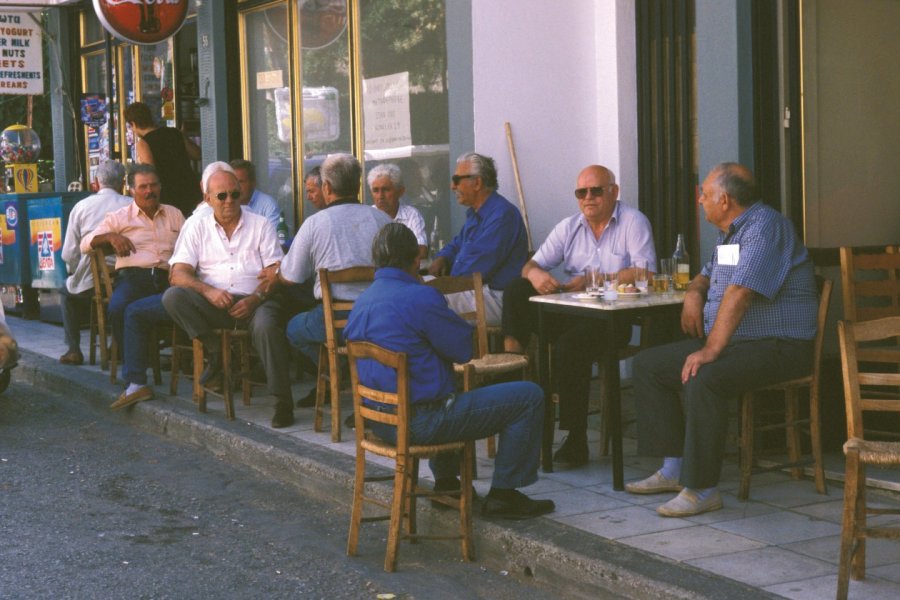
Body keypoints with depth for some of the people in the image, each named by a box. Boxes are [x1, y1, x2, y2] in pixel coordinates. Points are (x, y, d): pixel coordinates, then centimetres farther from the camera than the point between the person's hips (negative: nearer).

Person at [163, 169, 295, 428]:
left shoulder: (260, 225, 14)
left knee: (266, 324, -35)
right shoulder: (196, 228, 15)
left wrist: (256, 298, -17)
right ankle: (214, 351, -12)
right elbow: (179, 274, 2)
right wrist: (208, 291, -19)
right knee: (173, 297, -25)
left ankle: (283, 401, -30)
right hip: (214, 304, 2)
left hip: (254, 301, -2)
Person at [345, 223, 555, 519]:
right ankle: (503, 494, 6)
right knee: (529, 397, -2)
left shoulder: (360, 303, 8)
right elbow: (465, 349, -9)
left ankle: (445, 480, 38)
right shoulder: (420, 297, -19)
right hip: (419, 422, -9)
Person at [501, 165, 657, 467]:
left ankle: (576, 440, -24)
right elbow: (532, 264, 12)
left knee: (570, 345, -34)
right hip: (568, 313, 5)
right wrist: (535, 274, -15)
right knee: (516, 291, -18)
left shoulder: (633, 222, 1)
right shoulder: (568, 227, 17)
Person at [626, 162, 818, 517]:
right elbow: (707, 276, 34)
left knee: (703, 379, -35)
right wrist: (694, 293, 8)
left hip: (777, 345, -11)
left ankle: (702, 489, -27)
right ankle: (674, 470, 6)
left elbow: (740, 293, -26)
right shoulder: (730, 233, 18)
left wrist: (711, 350, -31)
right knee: (648, 364, 7)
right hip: (730, 341, 11)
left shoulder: (764, 226, -15)